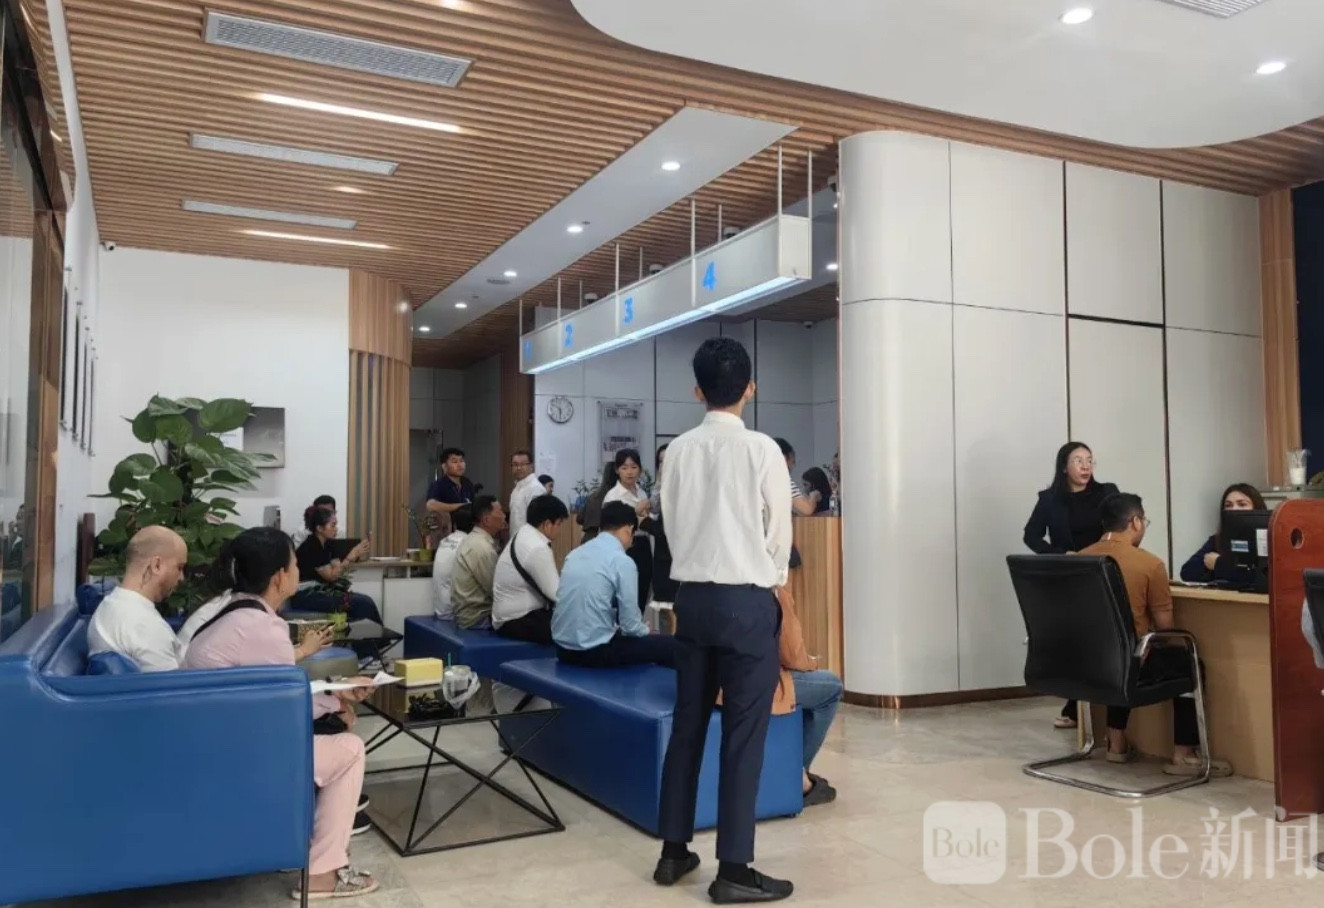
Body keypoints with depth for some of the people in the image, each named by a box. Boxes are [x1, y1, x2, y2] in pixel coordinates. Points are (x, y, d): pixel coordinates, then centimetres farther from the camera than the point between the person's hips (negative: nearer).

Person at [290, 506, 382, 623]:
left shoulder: (327, 543, 9)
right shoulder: (311, 547, -17)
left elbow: (337, 568, 3)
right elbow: (331, 576, -17)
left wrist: (356, 556, -11)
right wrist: (352, 555, -20)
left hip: (320, 591, 8)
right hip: (305, 596, -8)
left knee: (366, 600, -9)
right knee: (364, 603, -18)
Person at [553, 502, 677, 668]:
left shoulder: (575, 553, 8)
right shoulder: (622, 562, -12)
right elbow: (630, 625, -10)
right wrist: (645, 631, 12)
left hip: (564, 648, 8)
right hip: (595, 651, -8)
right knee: (670, 645, 3)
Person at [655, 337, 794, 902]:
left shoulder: (678, 451, 1)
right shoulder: (762, 450, -10)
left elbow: (672, 526, 6)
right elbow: (779, 534, -2)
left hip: (692, 596, 5)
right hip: (747, 600, -5)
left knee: (687, 725, 13)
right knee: (743, 735, 2)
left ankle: (673, 852, 23)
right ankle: (733, 870, 9)